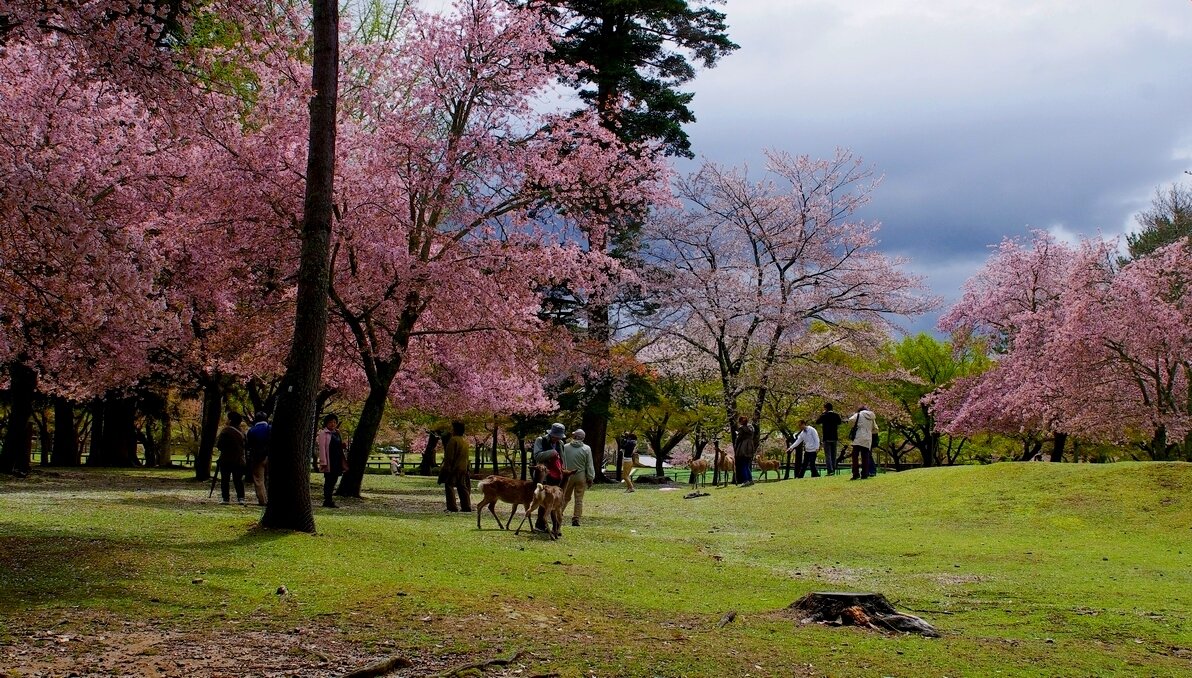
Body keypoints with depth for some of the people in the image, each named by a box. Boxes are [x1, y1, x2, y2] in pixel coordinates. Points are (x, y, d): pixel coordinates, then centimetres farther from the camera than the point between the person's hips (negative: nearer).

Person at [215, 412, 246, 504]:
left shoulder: (226, 431, -11)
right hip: (238, 460, 5)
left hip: (226, 460, -5)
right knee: (238, 479, 7)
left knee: (225, 479, 3)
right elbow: (243, 446, 11)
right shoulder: (241, 432, 7)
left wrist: (217, 437, 5)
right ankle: (241, 497, -2)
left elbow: (219, 444, -13)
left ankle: (226, 498, 0)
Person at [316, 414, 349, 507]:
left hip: (337, 461, 7)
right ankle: (327, 501, 0)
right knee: (328, 481, -4)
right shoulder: (323, 433, -6)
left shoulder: (336, 433, 16)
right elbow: (322, 448, -11)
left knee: (333, 481, 8)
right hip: (329, 462, -7)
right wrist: (323, 462, -17)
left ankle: (328, 501, 14)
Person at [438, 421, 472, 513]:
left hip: (453, 467, -8)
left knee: (449, 486, -2)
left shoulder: (453, 440, -13)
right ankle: (466, 506, 10)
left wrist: (446, 467, -14)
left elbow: (449, 455, -16)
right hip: (463, 468, 8)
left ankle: (452, 507, -7)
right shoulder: (465, 442, 13)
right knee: (462, 487, 12)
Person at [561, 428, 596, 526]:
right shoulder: (586, 449, -7)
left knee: (565, 498, 15)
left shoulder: (565, 447, -7)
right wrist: (590, 478, 5)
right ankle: (576, 519, 5)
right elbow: (590, 465, -3)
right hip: (581, 477, -1)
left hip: (568, 476, 1)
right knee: (579, 499, 6)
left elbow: (562, 463, -1)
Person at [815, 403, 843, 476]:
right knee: (833, 455, 12)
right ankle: (833, 470, 11)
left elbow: (817, 421, 1)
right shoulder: (836, 415, 4)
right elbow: (839, 422, 20)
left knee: (828, 455, -5)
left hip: (826, 438, -4)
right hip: (834, 437, 4)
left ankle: (830, 471, -16)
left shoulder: (824, 416, -10)